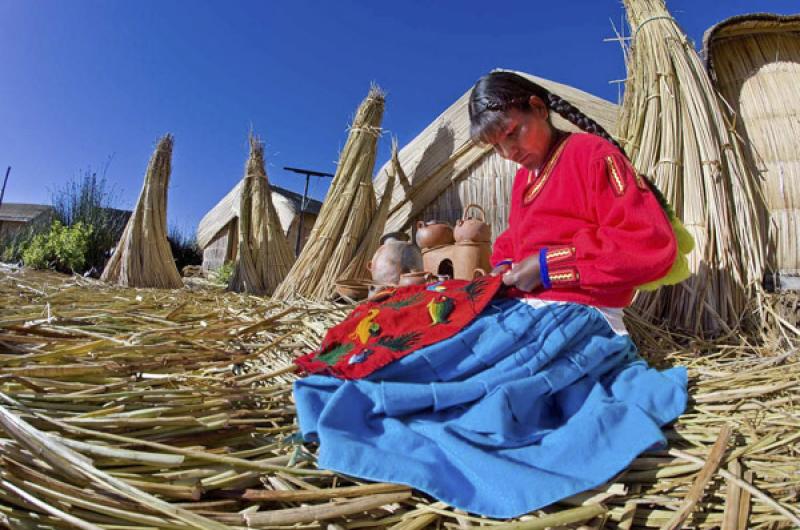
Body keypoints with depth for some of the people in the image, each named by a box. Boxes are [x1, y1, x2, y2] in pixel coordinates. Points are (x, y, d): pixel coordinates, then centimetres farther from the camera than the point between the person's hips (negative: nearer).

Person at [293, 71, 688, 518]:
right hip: (519, 309, 9)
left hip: (575, 315, -8)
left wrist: (548, 265, -15)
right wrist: (504, 265, 7)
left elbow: (653, 244, -14)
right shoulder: (524, 176, 19)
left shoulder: (591, 152, -4)